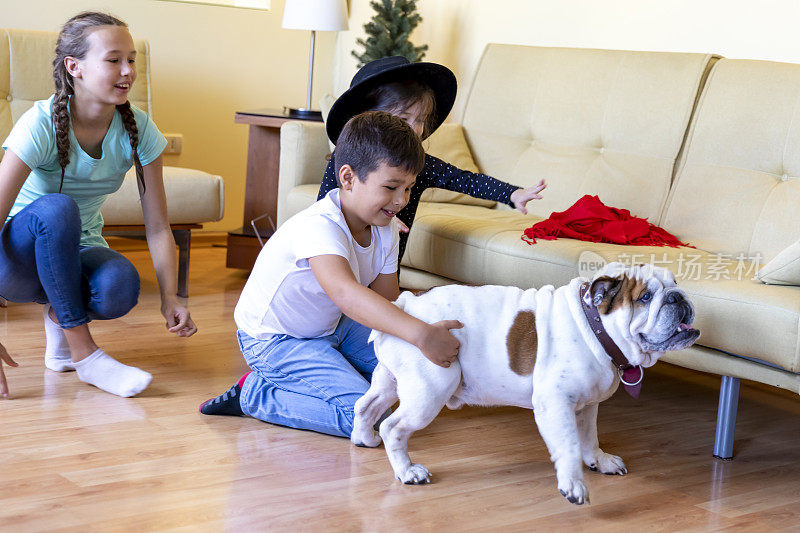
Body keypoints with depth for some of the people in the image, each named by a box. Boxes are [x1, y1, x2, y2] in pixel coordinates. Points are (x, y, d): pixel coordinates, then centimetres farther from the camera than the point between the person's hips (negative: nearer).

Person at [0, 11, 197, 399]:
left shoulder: (138, 129, -12)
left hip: (76, 256, 3)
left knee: (121, 286, -33)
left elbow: (158, 227, -8)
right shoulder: (42, 124, -24)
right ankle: (84, 352, -26)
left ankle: (60, 315, 2)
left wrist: (169, 298, -24)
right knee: (57, 208, -36)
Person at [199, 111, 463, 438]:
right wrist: (420, 334, -64)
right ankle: (256, 393, -6)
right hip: (274, 340, -9)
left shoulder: (386, 229, -5)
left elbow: (387, 301, -5)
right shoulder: (319, 227, -34)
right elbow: (345, 292, -52)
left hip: (331, 327, 9)